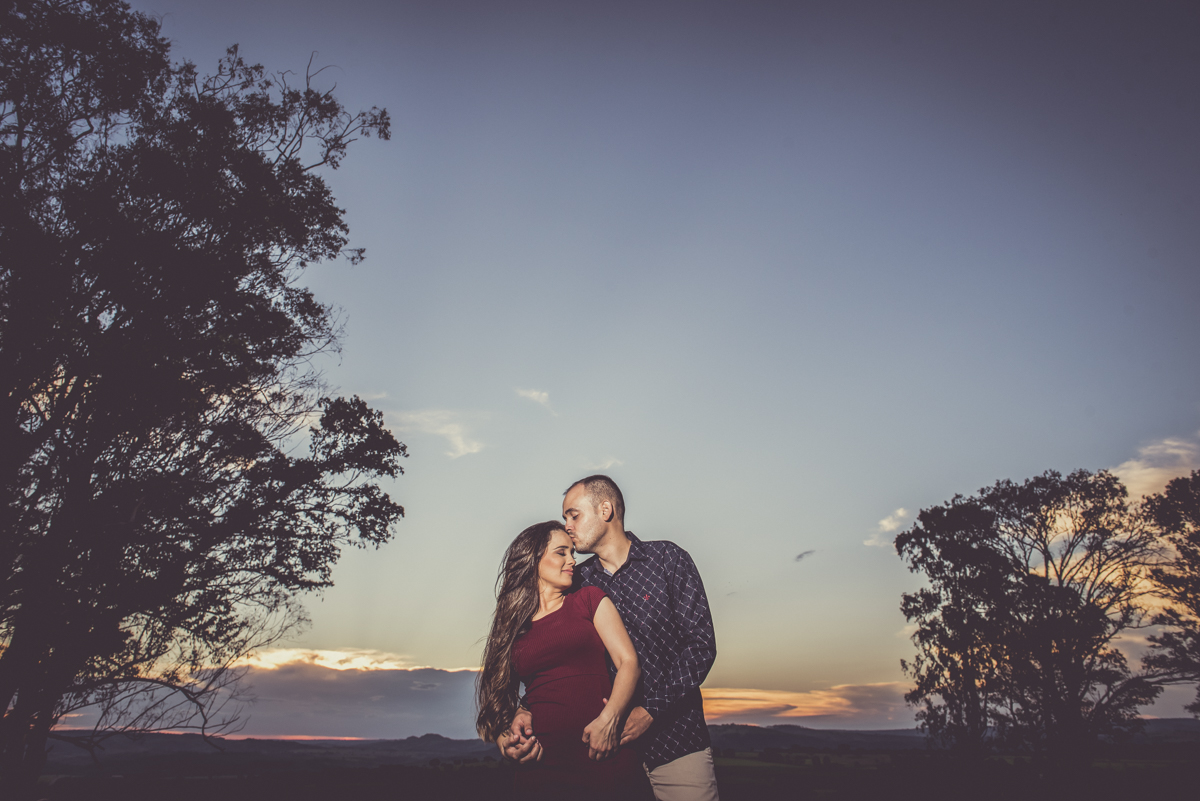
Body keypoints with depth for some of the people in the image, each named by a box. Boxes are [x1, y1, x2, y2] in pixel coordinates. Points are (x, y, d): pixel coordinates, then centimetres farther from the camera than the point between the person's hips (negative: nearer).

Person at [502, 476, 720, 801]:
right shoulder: (576, 582, 7)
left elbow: (701, 643, -7)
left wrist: (651, 709, -17)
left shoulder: (667, 558, -2)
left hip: (677, 747, -2)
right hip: (608, 751, 3)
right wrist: (528, 712, -16)